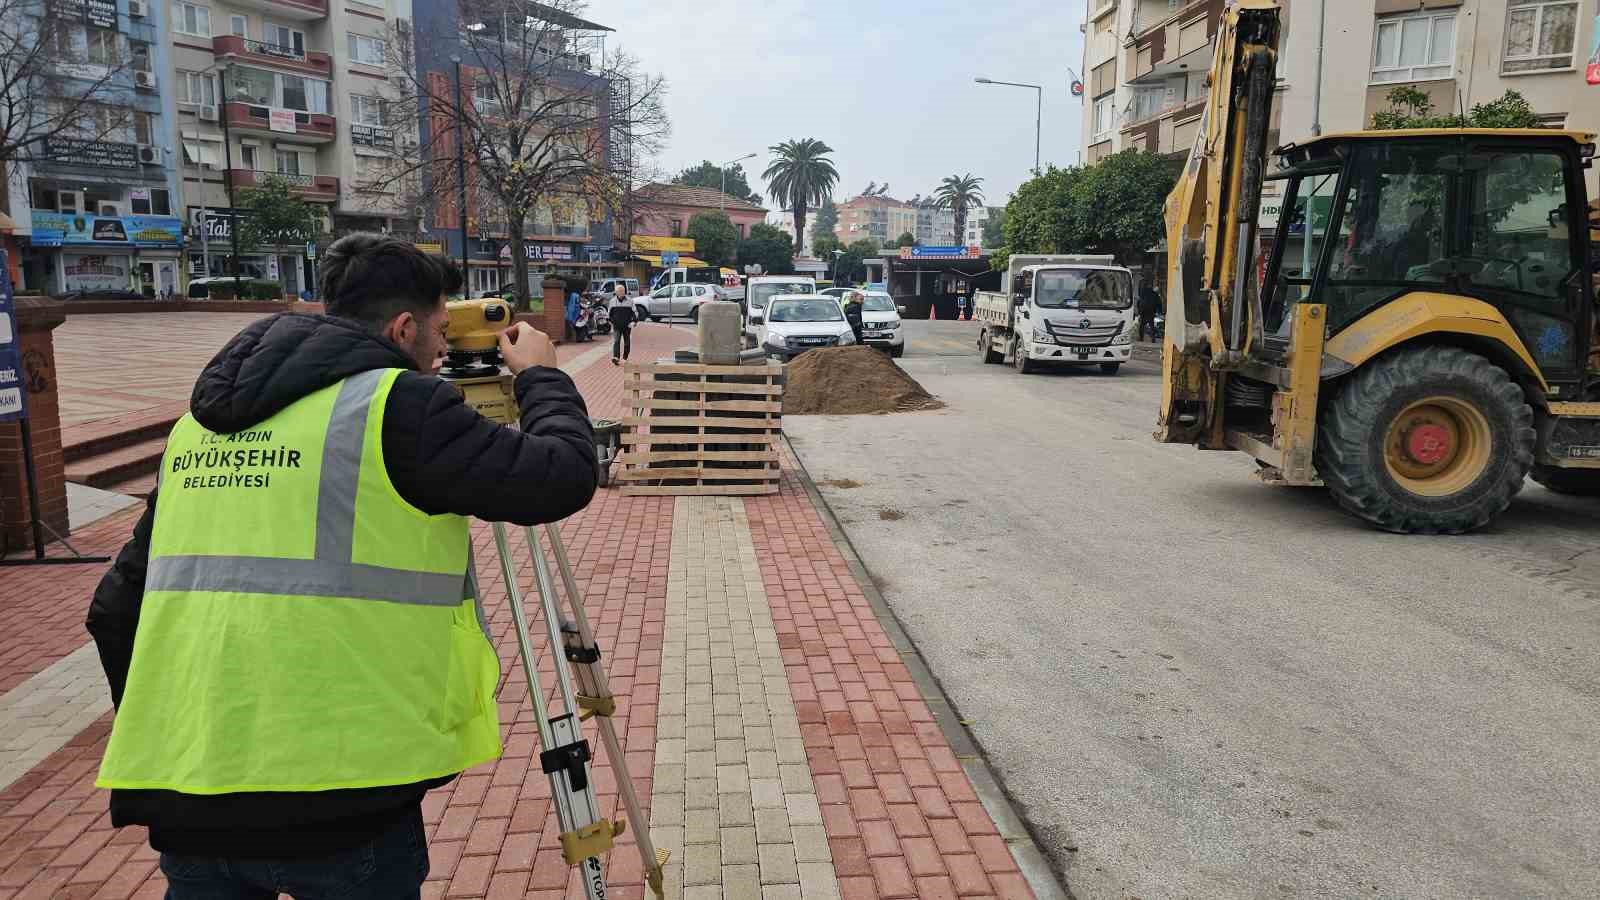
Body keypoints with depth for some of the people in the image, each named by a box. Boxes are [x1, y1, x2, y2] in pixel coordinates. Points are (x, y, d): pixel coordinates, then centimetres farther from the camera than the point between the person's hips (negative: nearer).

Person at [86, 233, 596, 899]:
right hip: (336, 800, -5)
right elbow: (563, 478, -11)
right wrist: (540, 375, 7)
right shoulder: (399, 403, -11)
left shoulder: (198, 421, 11)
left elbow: (116, 611, 14)